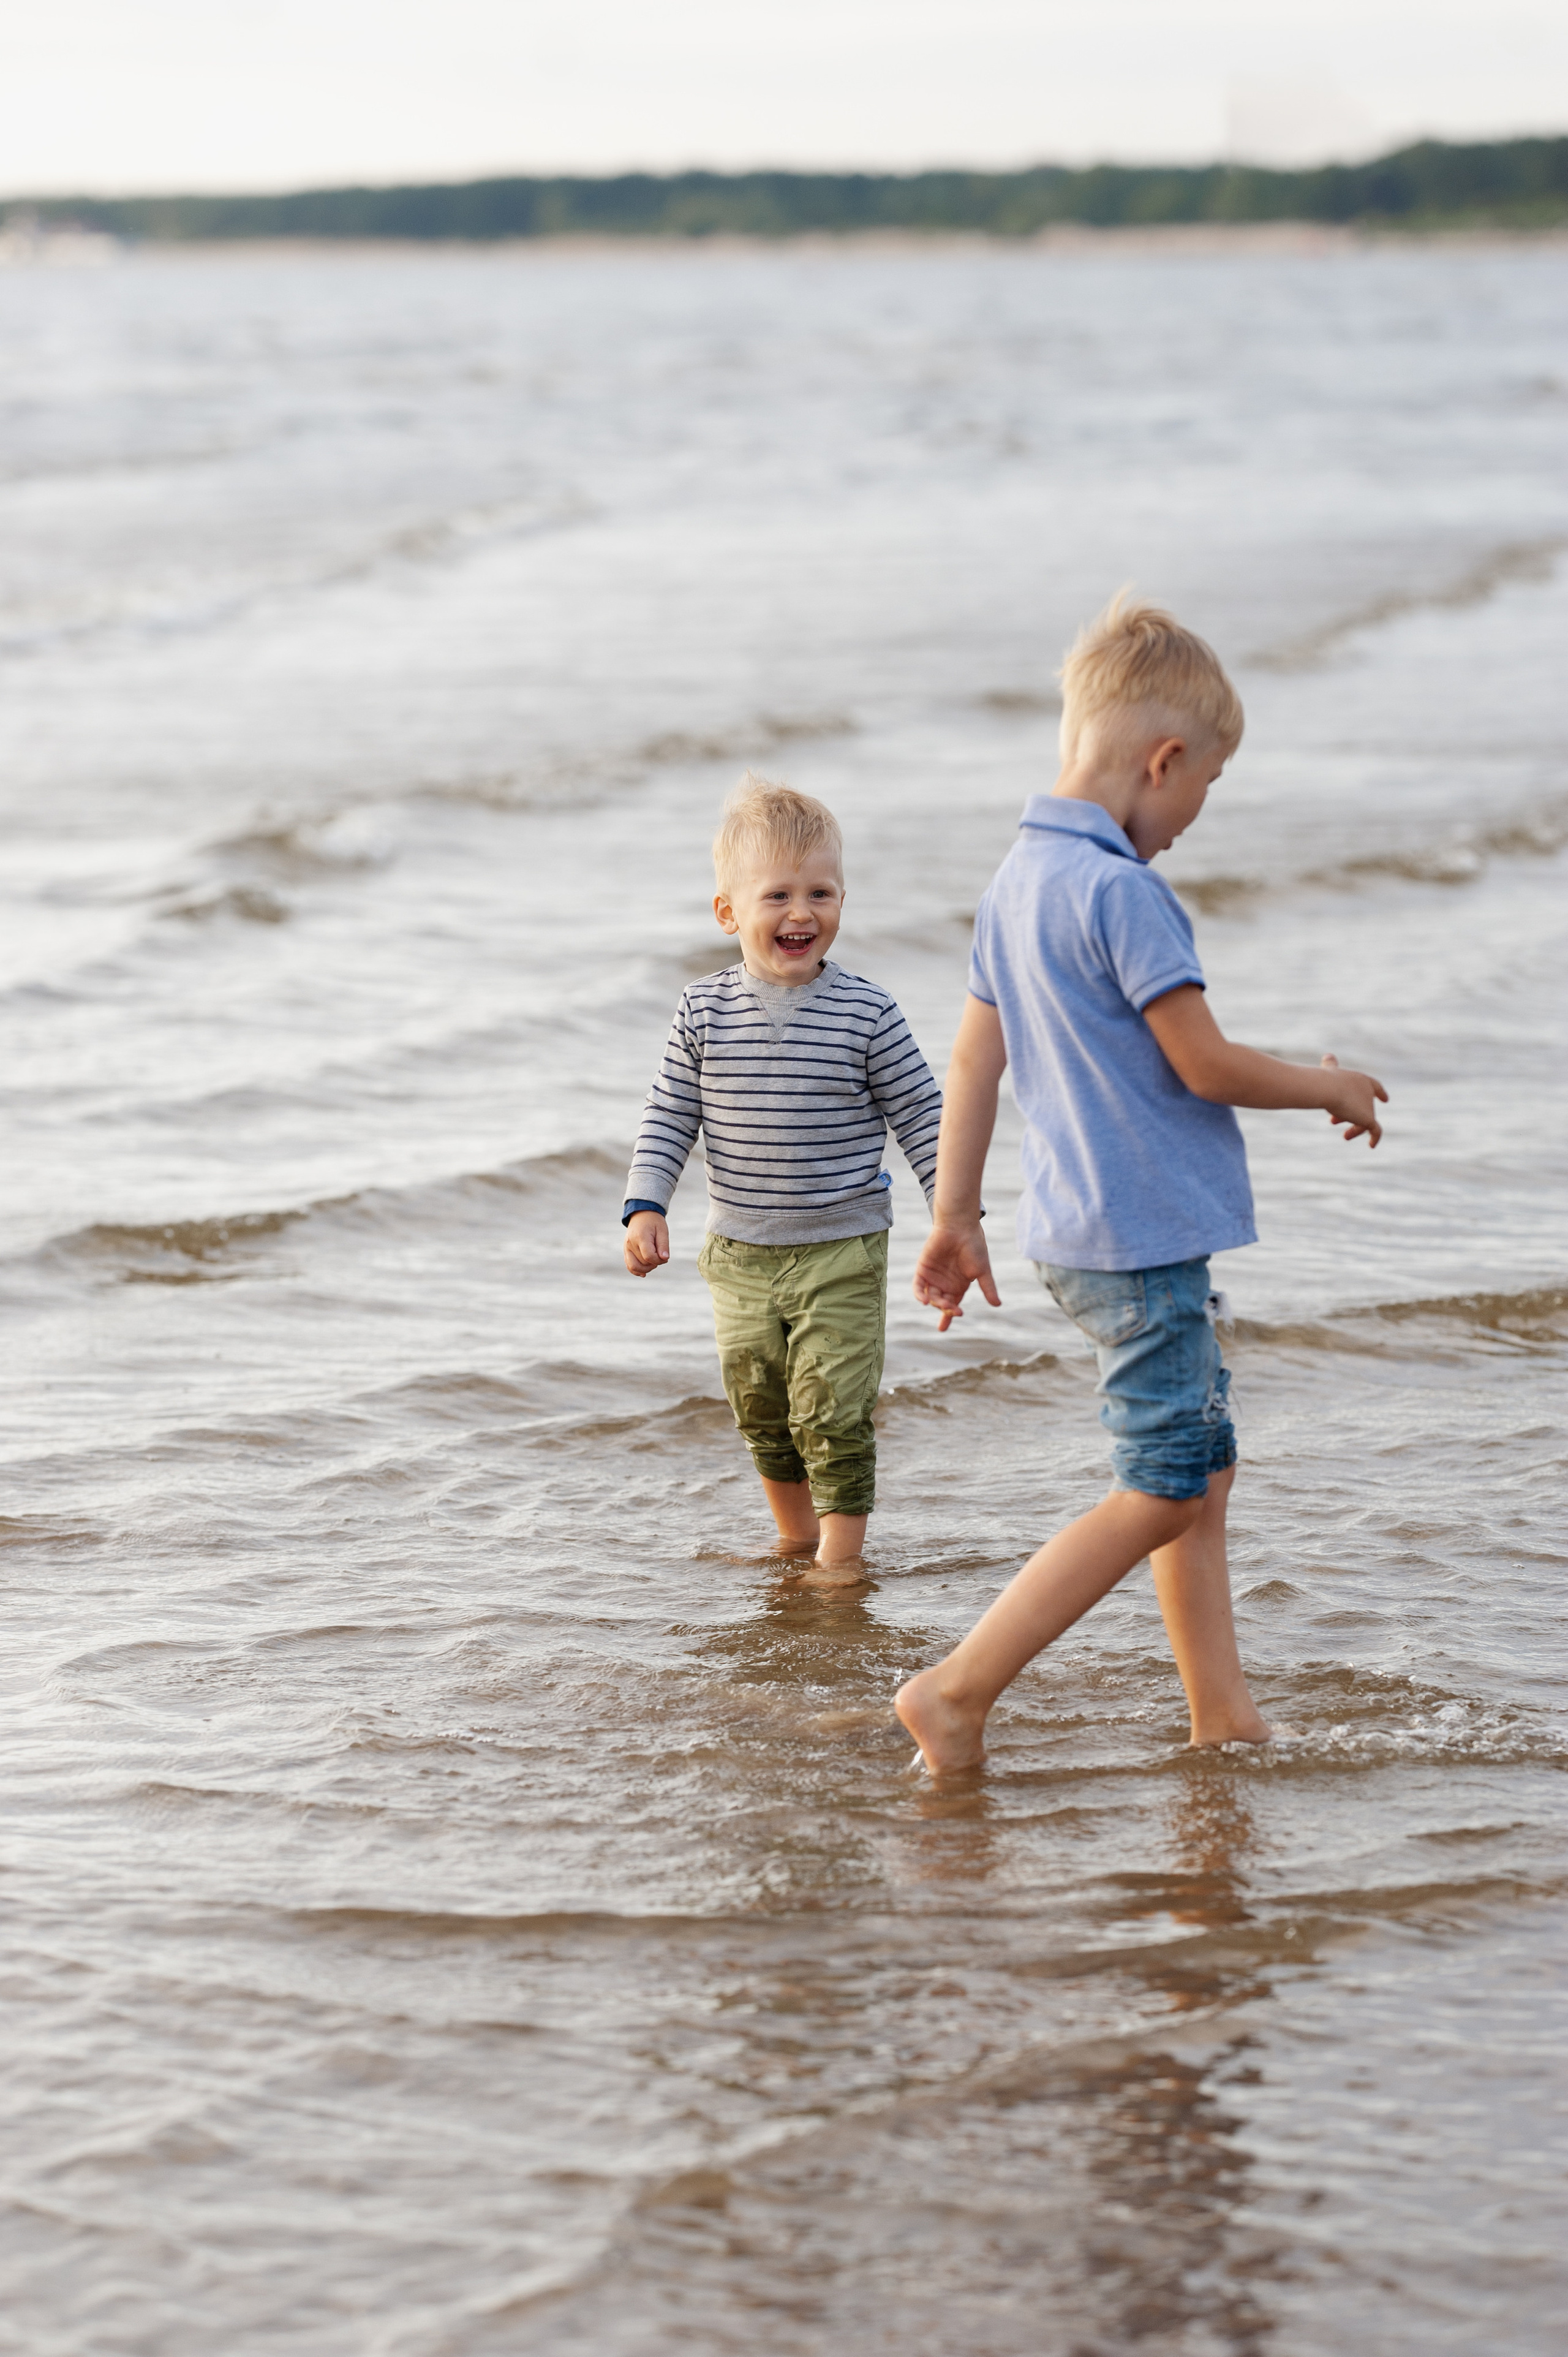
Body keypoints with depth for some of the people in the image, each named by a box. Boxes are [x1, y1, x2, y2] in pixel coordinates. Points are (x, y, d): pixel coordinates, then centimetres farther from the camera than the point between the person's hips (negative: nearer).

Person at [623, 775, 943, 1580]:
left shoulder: (866, 1014, -10)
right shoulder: (704, 1011, -4)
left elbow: (921, 1116, -3)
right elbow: (669, 1119, 4)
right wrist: (645, 1206, -7)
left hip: (842, 1252, -3)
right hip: (740, 1254, 3)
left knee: (833, 1415, -5)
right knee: (762, 1414, 15)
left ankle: (841, 1552, 8)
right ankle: (795, 1538, 33)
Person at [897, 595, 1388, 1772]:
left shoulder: (1018, 877, 9)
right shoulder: (1120, 891, -19)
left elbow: (974, 1059, 13)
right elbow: (1206, 1064, -17)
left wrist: (956, 1217, 18)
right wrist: (1330, 1087, -1)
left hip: (1080, 1231, 10)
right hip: (1144, 1234, -10)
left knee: (1205, 1470, 15)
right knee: (1163, 1494, -4)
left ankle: (1226, 1718, 18)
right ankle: (959, 1689, -5)